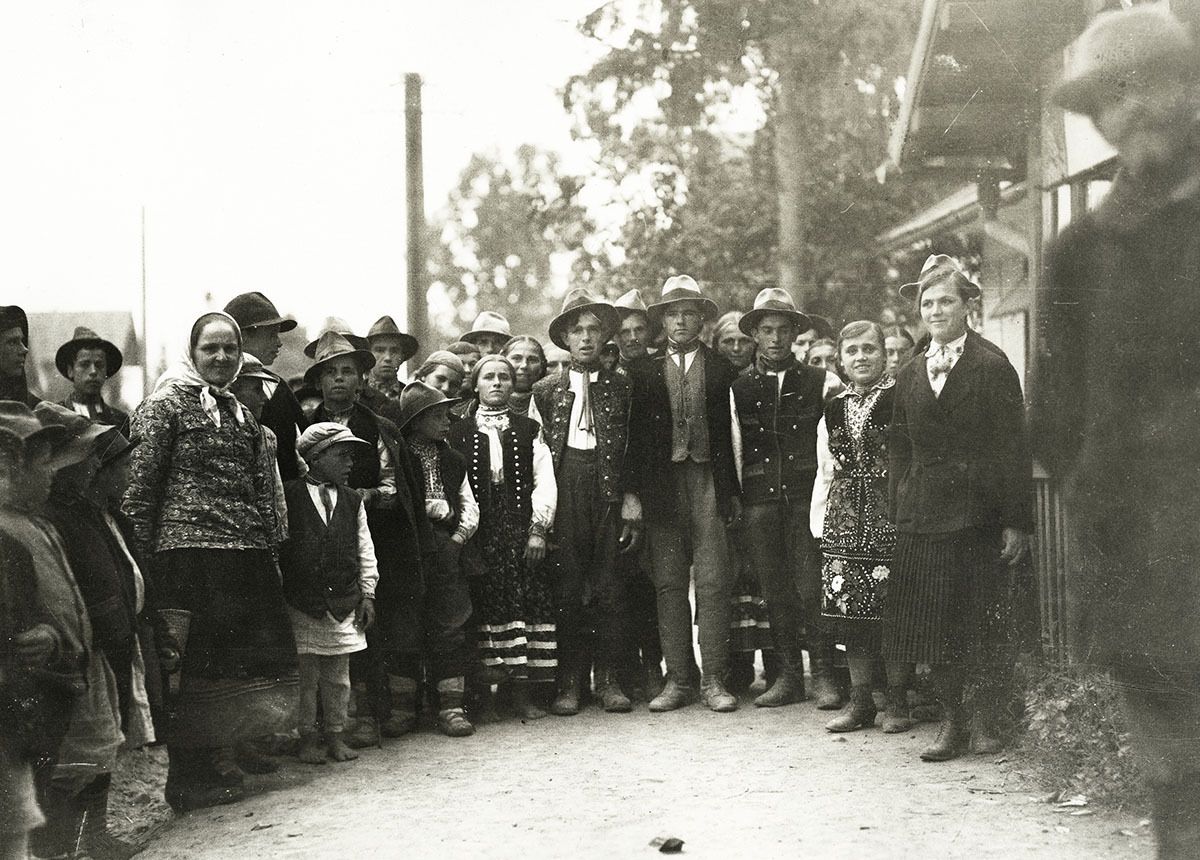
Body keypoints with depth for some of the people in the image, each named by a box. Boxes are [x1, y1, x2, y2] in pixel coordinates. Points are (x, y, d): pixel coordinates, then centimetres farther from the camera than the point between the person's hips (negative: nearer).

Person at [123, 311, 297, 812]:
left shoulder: (242, 414, 20)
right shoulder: (166, 405, 0)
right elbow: (138, 488, -5)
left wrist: (269, 553, 14)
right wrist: (141, 559, -10)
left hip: (247, 556, 6)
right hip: (188, 549, -6)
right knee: (191, 664, -3)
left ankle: (215, 765, 21)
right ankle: (189, 777, 6)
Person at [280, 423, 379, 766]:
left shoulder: (352, 501, 11)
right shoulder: (288, 496, -3)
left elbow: (365, 551, 12)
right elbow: (275, 546, -1)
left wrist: (367, 594, 7)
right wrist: (280, 595, -3)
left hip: (344, 605, 4)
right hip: (302, 604, -4)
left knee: (338, 674, 9)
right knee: (305, 674, 2)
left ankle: (336, 734, 18)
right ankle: (308, 737, 12)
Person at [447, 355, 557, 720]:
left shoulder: (528, 430, 13)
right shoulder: (458, 432, 10)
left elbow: (544, 481, 5)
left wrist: (538, 529, -6)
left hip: (522, 529, 1)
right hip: (479, 531, -1)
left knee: (526, 602, -6)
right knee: (485, 602, -7)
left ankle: (523, 691, -3)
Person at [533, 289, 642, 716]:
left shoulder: (620, 386, 11)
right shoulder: (546, 390, 11)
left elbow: (634, 448, 8)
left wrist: (631, 498, -1)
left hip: (609, 490, 0)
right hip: (565, 491, 0)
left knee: (610, 587, 0)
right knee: (567, 587, -1)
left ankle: (609, 680, 8)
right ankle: (569, 683, 4)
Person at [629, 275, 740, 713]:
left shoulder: (721, 369, 8)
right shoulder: (647, 372, 11)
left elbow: (731, 432, 4)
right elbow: (637, 437, 8)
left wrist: (731, 490, -3)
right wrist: (636, 493, -1)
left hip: (708, 480, -1)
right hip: (662, 484, 2)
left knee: (712, 582, -4)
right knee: (669, 583, 2)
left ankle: (714, 680, 0)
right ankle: (677, 679, 7)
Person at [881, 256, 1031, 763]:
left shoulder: (992, 368, -3)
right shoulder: (909, 377, 14)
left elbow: (1012, 448, -6)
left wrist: (1016, 521, -10)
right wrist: (899, 511, 7)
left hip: (979, 516, -4)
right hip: (923, 519, 5)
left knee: (982, 626, 1)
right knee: (932, 624, 3)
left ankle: (986, 722, 13)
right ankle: (952, 722, 13)